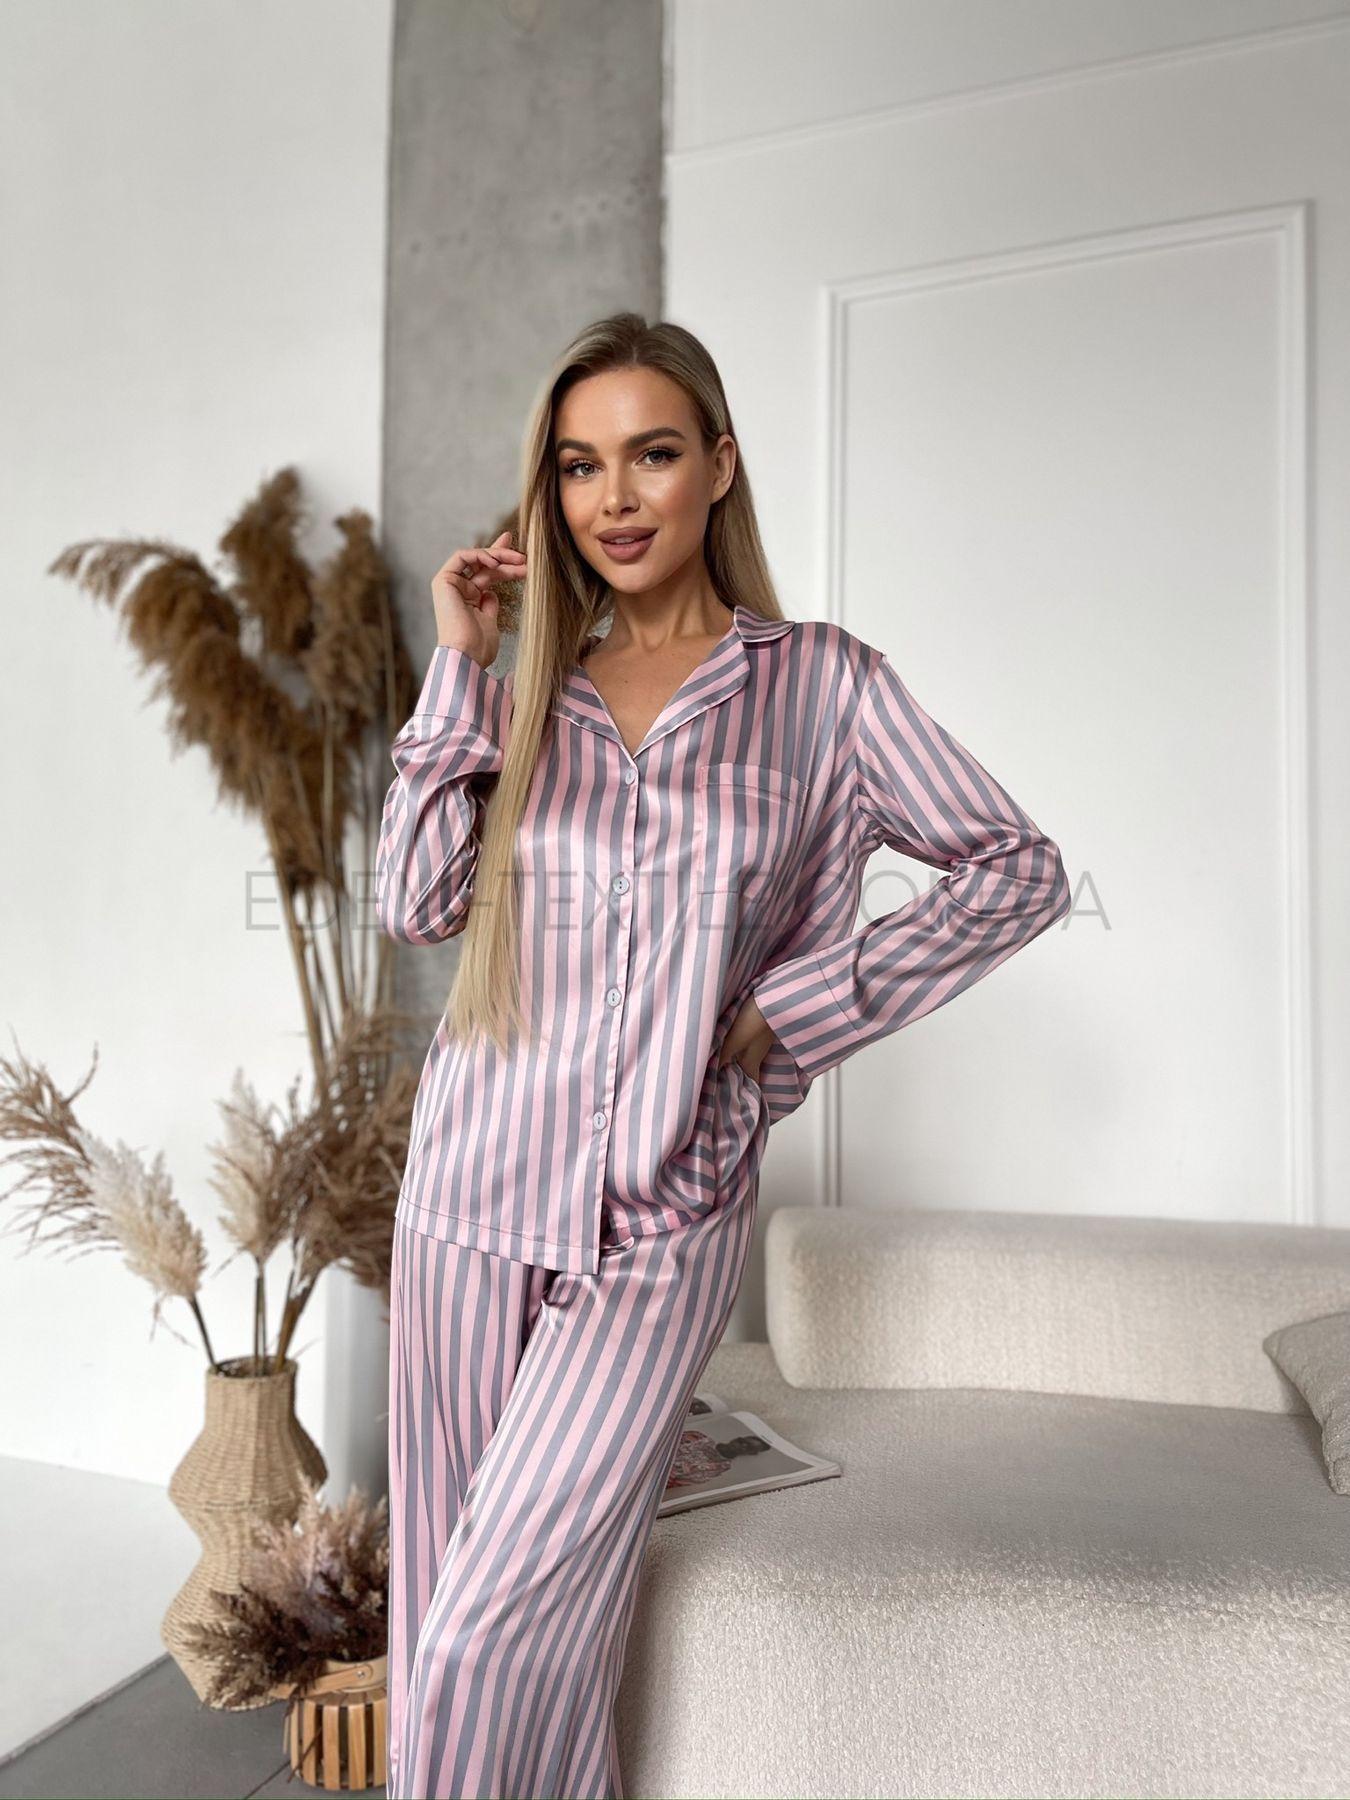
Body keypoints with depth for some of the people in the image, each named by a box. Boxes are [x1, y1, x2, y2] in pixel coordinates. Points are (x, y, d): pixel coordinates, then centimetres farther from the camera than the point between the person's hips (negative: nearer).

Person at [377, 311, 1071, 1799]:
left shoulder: (820, 683, 1)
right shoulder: (528, 692, 10)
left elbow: (1017, 872, 1)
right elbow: (414, 901, -1)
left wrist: (796, 1004, -6)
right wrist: (460, 665, -2)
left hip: (663, 1216, -3)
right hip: (476, 1185, 4)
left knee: (504, 1629, -4)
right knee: (446, 1603, 12)